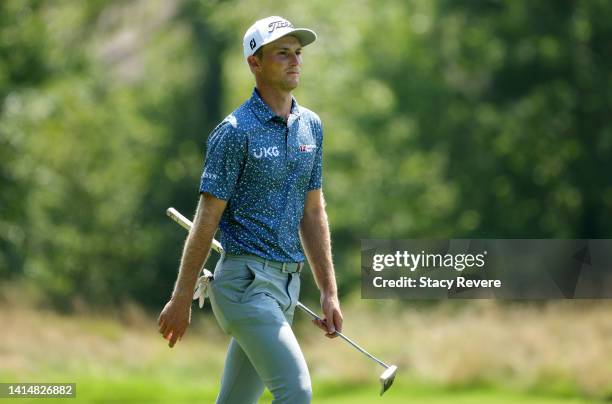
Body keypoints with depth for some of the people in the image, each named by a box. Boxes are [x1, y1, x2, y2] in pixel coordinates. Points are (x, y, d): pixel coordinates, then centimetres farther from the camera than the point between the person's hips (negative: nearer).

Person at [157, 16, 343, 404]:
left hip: (287, 283, 8)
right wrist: (181, 299, -9)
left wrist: (329, 292, 13)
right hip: (247, 280, -7)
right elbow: (207, 218, -9)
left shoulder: (311, 125, 13)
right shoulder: (236, 131, -10)